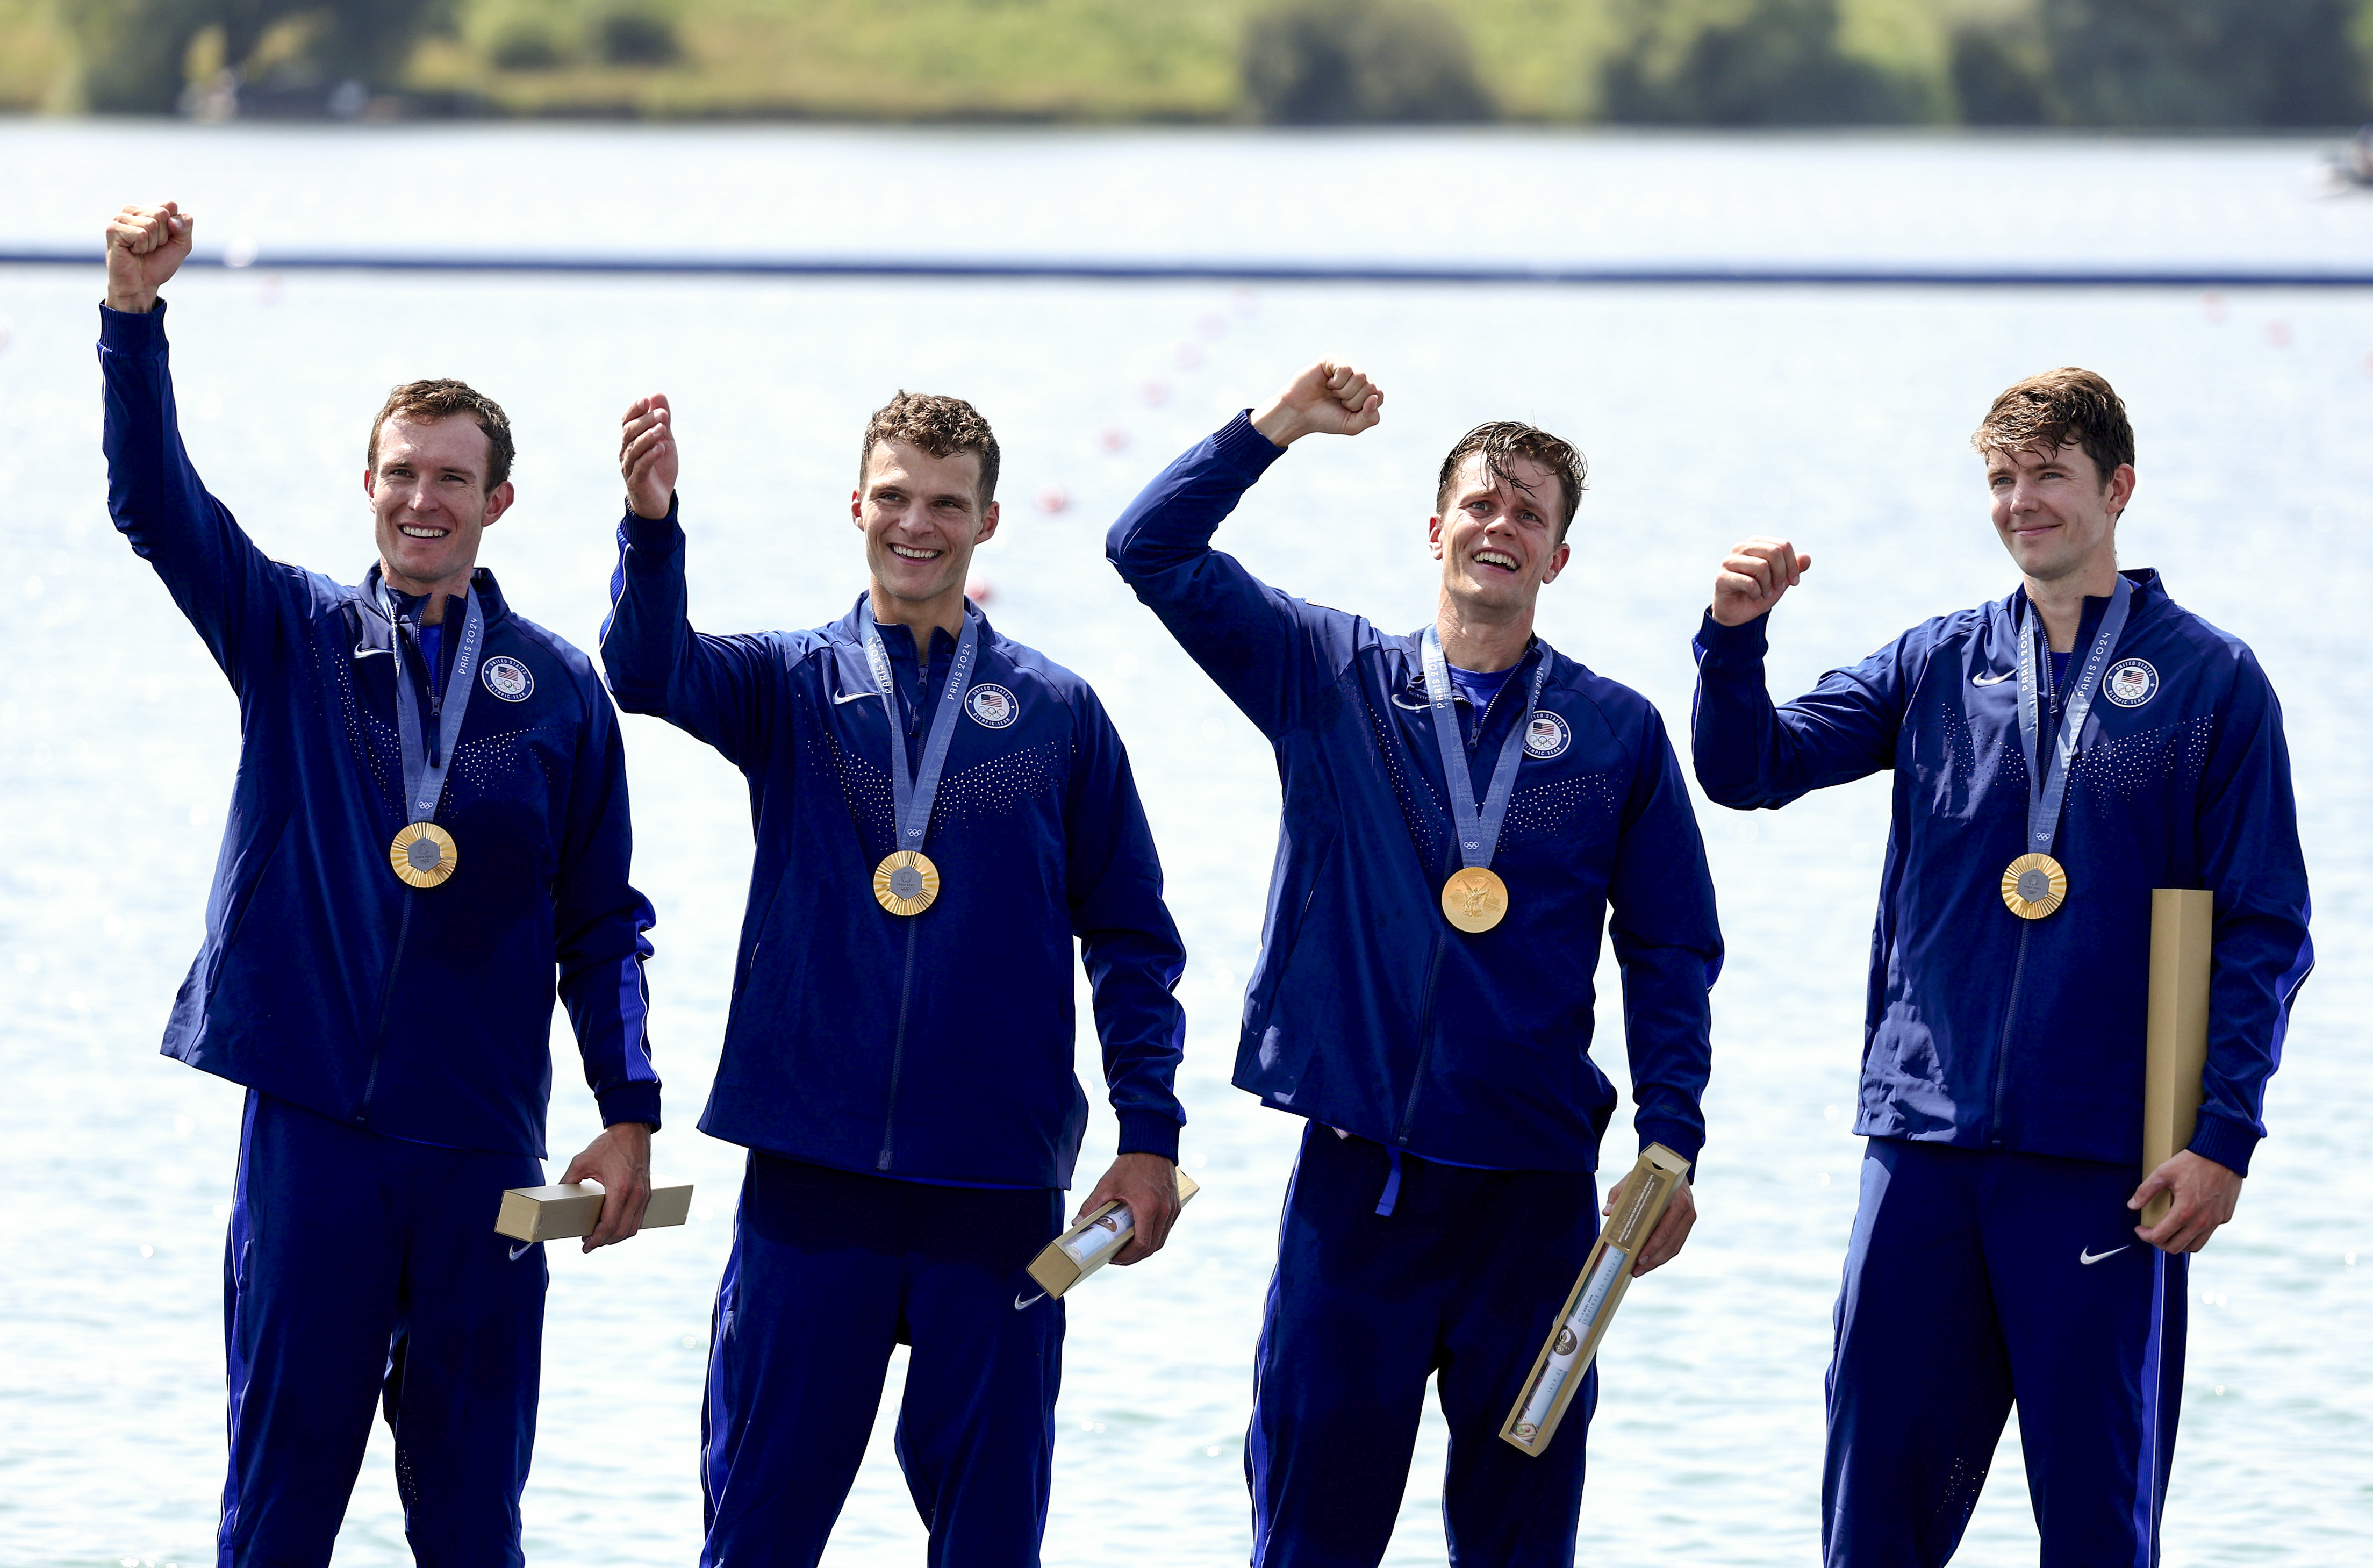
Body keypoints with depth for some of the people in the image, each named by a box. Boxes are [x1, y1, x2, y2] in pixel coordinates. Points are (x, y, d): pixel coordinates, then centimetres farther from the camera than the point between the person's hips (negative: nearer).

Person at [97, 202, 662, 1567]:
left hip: (482, 1144, 1)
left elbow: (603, 919, 9)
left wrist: (631, 1116, 2)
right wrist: (135, 315, -20)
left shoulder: (558, 687, 7)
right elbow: (155, 500, -6)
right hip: (312, 1125, 0)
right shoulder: (294, 638, 6)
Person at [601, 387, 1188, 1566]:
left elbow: (1131, 938, 9)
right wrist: (652, 525, -35)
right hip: (810, 1171, 0)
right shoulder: (791, 684, 5)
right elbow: (652, 671, -16)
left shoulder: (1057, 711, 6)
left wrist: (1149, 1137, 2)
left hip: (999, 1185, 0)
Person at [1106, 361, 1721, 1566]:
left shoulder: (1618, 732, 6)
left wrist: (1671, 1147, 0)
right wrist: (1275, 429, -5)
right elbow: (1154, 551, 4)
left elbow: (1672, 953, 8)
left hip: (1533, 1183, 0)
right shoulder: (1329, 680, 8)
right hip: (1357, 1173, 0)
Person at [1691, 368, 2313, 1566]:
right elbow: (1750, 769, 6)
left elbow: (2265, 932, 0)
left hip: (2101, 1156, -3)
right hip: (1927, 1144, 3)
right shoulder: (1940, 665, 11)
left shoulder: (2210, 680, 1)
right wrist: (1735, 637, -14)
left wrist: (2226, 1137, -9)